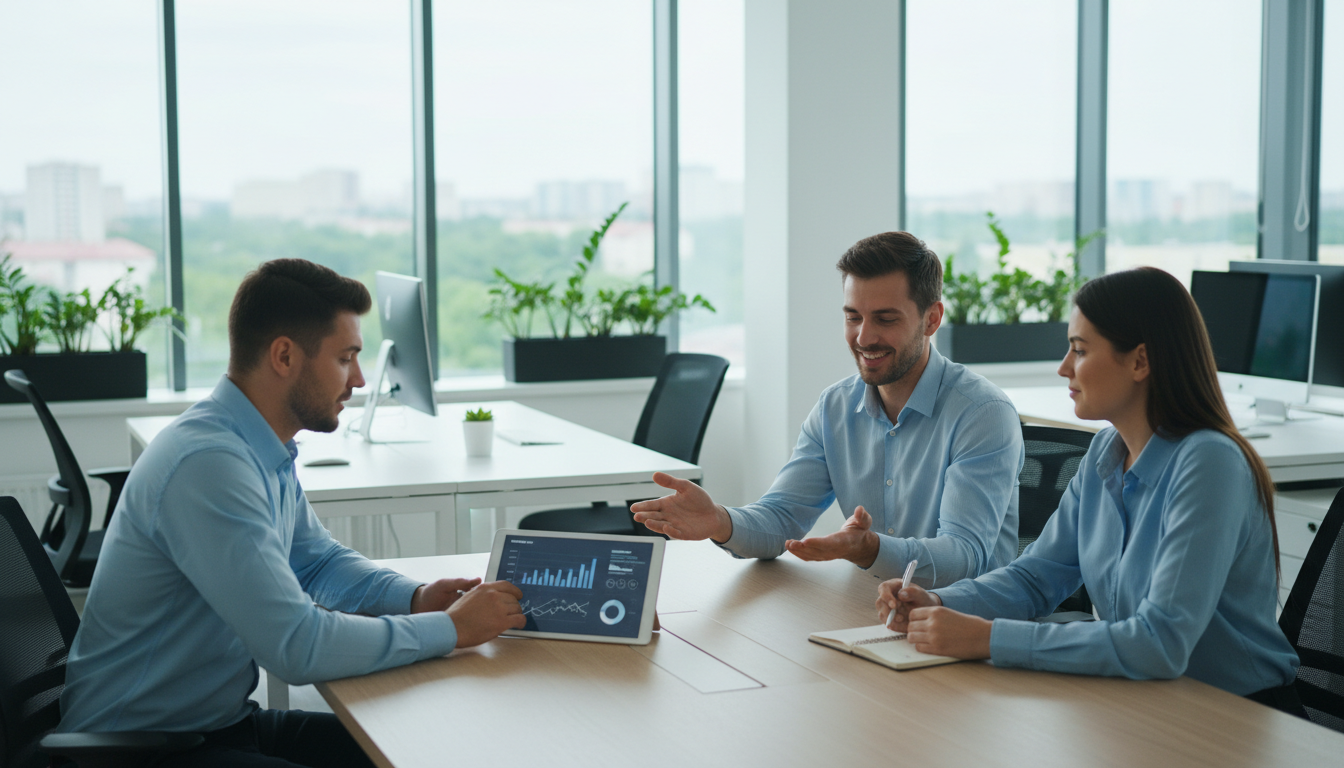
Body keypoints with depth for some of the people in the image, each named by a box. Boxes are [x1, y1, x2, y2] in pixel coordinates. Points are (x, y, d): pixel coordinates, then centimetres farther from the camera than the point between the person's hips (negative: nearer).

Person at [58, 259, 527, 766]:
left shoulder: (266, 455, 5)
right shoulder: (207, 463, -25)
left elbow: (318, 561, 21)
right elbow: (298, 646, -29)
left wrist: (416, 598, 2)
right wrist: (451, 629, -18)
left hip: (224, 721, 9)